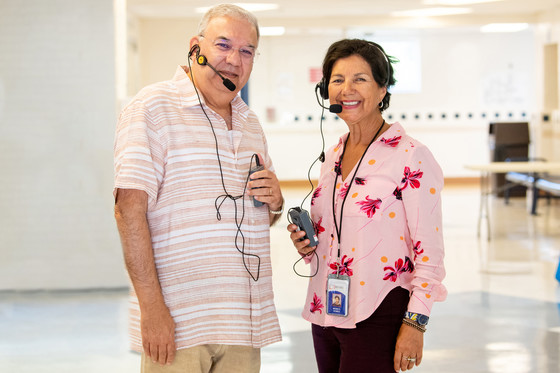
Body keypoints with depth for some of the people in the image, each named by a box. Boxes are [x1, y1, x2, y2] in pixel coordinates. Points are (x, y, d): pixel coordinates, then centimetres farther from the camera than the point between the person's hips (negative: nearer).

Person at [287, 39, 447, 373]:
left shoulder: (412, 157, -10)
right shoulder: (334, 155, 11)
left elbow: (430, 254, -12)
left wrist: (414, 323, -17)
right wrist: (307, 243, 2)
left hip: (378, 318, -7)